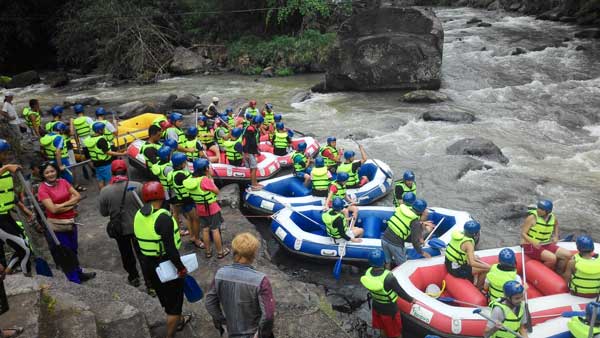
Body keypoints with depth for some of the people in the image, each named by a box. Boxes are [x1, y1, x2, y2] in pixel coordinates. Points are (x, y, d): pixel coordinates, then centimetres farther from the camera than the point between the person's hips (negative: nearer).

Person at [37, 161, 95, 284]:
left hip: (71, 221, 5)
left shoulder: (63, 182, 1)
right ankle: (75, 280, 18)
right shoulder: (42, 189, -14)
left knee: (73, 250, 20)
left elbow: (77, 196, -1)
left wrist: (62, 205, -13)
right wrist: (70, 204, -13)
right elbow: (53, 209, -21)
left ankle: (78, 273, 38)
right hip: (57, 224, -5)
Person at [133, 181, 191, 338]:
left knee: (164, 295, 27)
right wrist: (181, 267, -19)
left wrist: (145, 263, 21)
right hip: (166, 264, -8)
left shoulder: (138, 215, -1)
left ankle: (178, 321, 50)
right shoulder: (163, 217, -26)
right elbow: (170, 248, -29)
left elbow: (138, 243, 10)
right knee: (174, 299, 9)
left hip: (147, 263, 8)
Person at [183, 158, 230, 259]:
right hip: (211, 208, -6)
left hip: (200, 209, 6)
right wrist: (211, 179, -7)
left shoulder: (190, 179, -4)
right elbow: (216, 191, -16)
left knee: (205, 230, 17)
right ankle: (220, 252, 17)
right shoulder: (205, 180, -25)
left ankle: (207, 251, 28)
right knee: (215, 230, 6)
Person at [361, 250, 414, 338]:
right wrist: (411, 300, -4)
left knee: (382, 327, 31)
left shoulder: (367, 272, -21)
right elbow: (400, 292, -23)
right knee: (395, 331, 22)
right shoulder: (388, 277, -38)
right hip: (389, 308, -5)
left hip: (376, 305, 5)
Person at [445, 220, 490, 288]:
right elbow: (472, 263, -30)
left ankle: (473, 283, 32)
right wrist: (486, 266, -18)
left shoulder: (459, 234, 0)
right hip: (457, 270, -9)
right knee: (486, 269, -2)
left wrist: (478, 260, 12)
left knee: (476, 257, 28)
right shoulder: (468, 244, -24)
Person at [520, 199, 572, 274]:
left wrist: (556, 236, 12)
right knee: (552, 258, -28)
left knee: (568, 255, -6)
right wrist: (533, 242, -29)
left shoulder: (553, 218, 2)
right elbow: (523, 233, -14)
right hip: (530, 246, -7)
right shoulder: (532, 217, -15)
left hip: (546, 245, 7)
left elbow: (556, 225, 28)